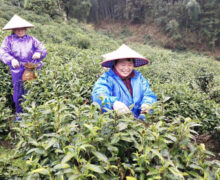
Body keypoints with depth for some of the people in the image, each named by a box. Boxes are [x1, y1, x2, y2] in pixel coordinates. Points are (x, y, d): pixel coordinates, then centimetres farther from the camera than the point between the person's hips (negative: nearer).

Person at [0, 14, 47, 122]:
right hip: (17, 71, -1)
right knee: (18, 92, 4)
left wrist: (39, 53, -15)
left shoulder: (31, 40, 14)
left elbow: (43, 50, 9)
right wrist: (11, 60, -24)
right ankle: (19, 113, 20)